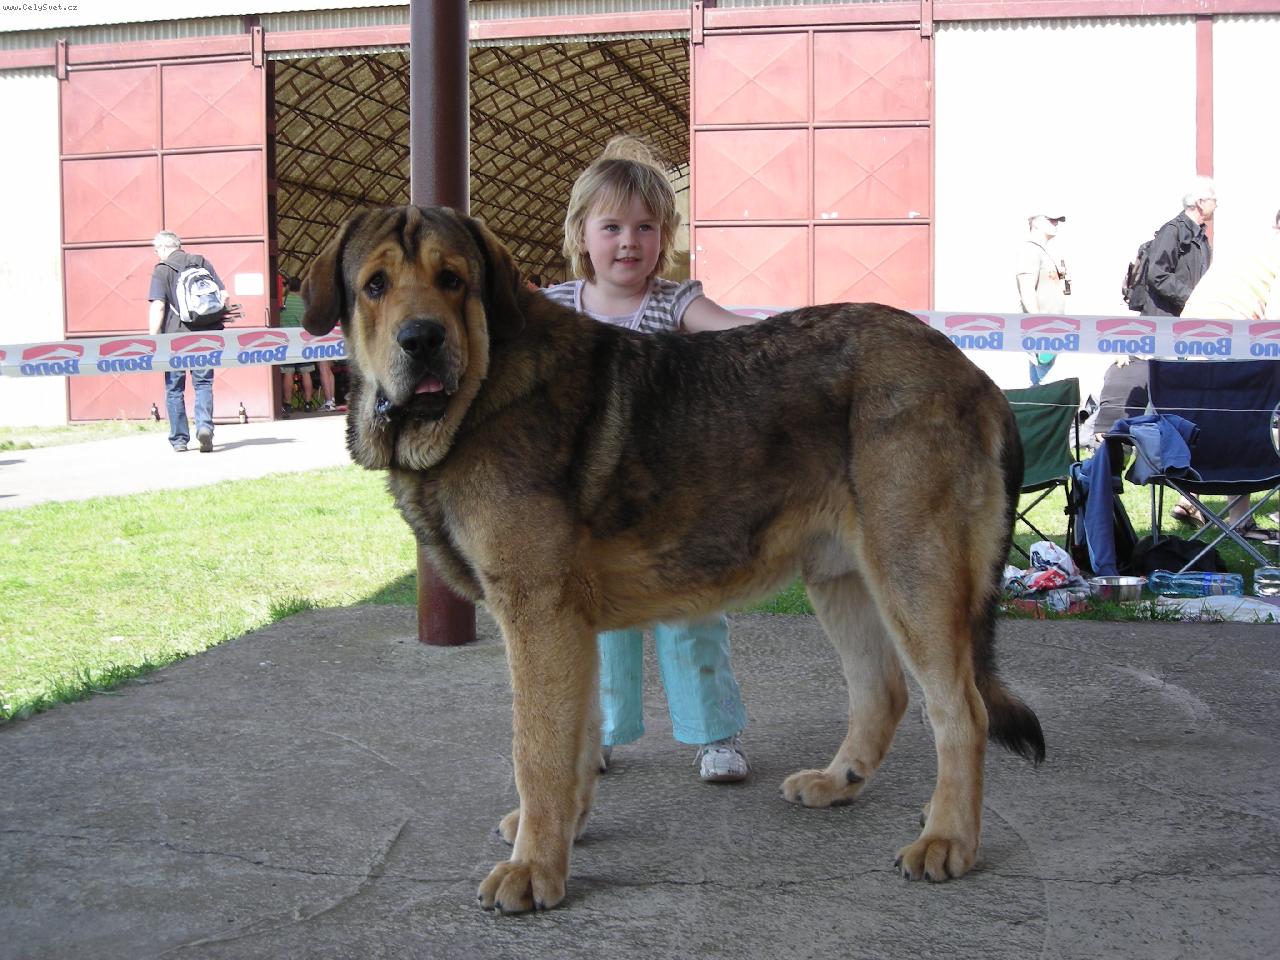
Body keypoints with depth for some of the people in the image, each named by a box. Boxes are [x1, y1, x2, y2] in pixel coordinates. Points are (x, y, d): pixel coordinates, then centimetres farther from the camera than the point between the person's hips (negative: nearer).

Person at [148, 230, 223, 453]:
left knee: (174, 388, 9)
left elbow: (157, 307, -13)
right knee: (203, 383, 8)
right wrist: (217, 325, 19)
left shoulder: (161, 270, -4)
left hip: (175, 336, -3)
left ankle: (179, 438, 13)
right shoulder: (201, 262, 8)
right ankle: (205, 426, -15)